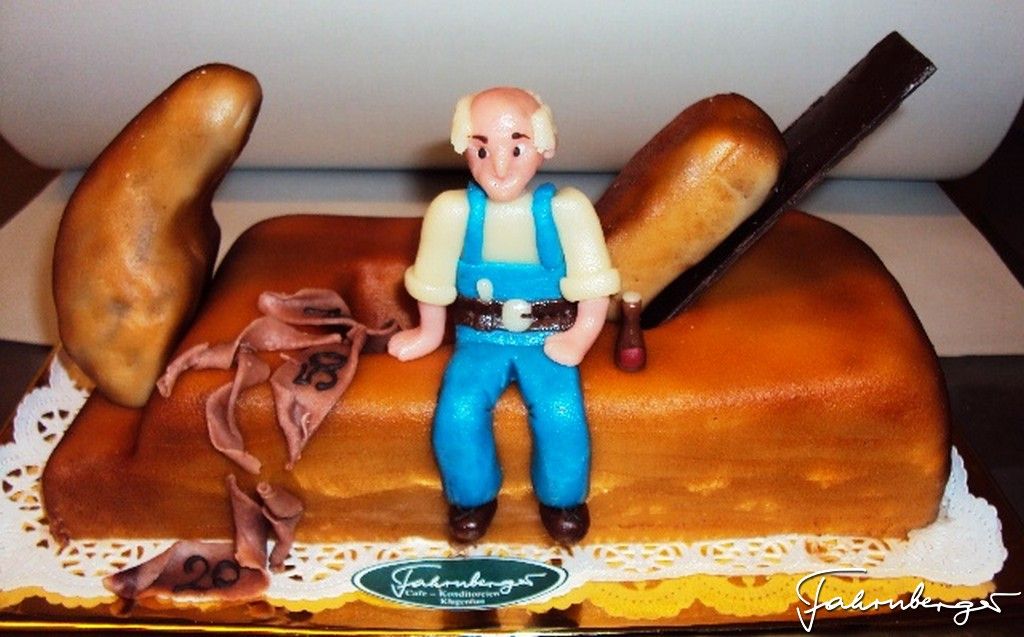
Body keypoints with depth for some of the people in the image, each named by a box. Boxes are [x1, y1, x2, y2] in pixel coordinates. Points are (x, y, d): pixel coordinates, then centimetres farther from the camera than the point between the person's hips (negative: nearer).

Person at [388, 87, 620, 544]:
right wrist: (430, 334, 12)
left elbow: (593, 284, -5)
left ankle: (562, 498, 9)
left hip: (548, 340, -1)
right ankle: (473, 496, 9)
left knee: (561, 413, -23)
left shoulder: (566, 209, -13)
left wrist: (579, 338, -9)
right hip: (480, 340, 1)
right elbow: (433, 282, 3)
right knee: (458, 411, -22)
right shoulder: (452, 210, -12)